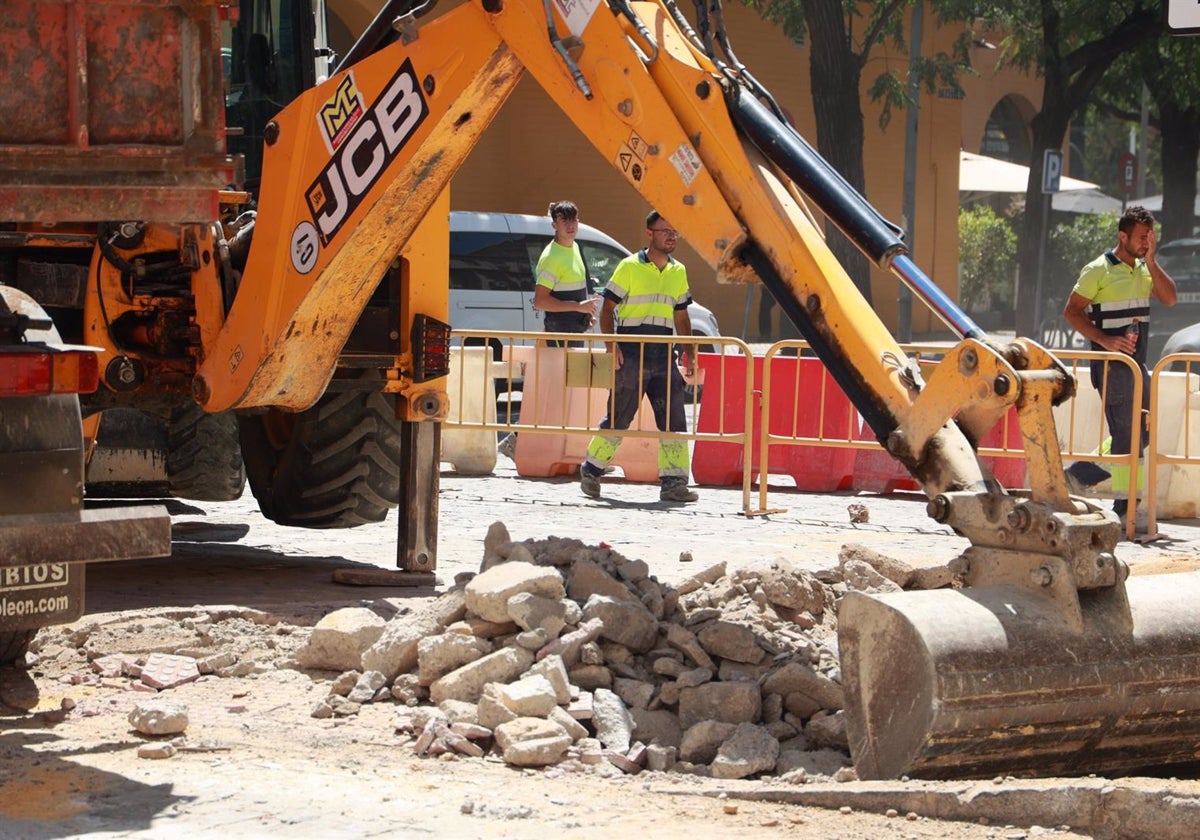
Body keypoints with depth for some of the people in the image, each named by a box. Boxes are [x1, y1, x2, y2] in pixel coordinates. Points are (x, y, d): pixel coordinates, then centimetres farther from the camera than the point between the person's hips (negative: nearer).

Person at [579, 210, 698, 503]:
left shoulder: (678, 272, 15)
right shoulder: (629, 267, -1)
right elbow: (608, 308, -1)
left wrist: (689, 353, 12)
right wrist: (611, 345, -13)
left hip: (663, 357, 5)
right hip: (631, 355, -5)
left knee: (673, 419, -2)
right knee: (618, 416, -1)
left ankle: (674, 482, 1)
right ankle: (591, 471, 14)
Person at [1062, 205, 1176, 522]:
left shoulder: (1143, 269, 13)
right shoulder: (1100, 270, -9)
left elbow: (1169, 298, 2)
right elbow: (1071, 311, -10)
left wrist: (1151, 261, -6)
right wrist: (1105, 341, -20)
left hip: (1137, 363, 8)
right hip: (1112, 365, -8)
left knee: (1141, 433, 11)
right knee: (1126, 437, -6)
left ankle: (1079, 474, 21)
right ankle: (1126, 508, 1)